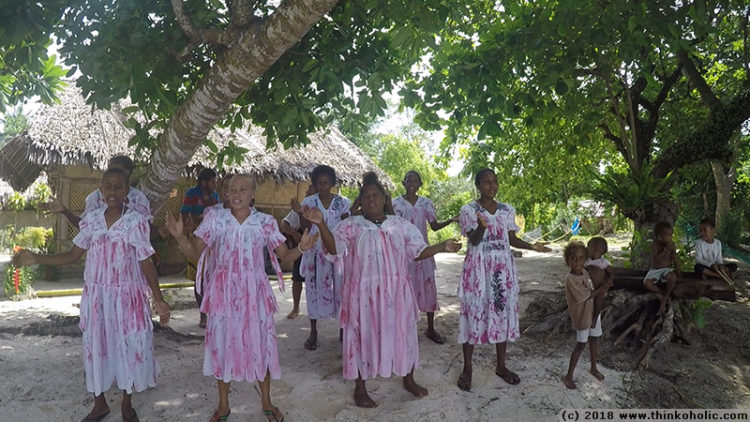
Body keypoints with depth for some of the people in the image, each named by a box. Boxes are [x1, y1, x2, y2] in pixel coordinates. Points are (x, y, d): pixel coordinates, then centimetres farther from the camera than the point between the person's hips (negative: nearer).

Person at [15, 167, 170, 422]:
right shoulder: (90, 219, 0)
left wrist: (158, 299, -10)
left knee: (129, 345, 6)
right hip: (96, 295, 3)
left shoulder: (137, 222, -10)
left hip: (126, 295, -3)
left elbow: (146, 263, -7)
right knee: (96, 345, 12)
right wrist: (36, 259, -1)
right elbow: (73, 255, 8)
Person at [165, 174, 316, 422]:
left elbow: (284, 256, -1)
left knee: (260, 342, 8)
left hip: (254, 291, 0)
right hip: (223, 291, 0)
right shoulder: (215, 219, -3)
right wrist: (179, 236, -20)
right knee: (222, 342, 9)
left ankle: (266, 401, 29)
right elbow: (194, 253, -2)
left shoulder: (266, 222, -3)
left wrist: (302, 248, -21)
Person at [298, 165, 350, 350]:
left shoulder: (343, 202, 3)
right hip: (315, 250, 0)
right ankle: (313, 332, 11)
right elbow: (304, 226, -5)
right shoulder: (308, 201, 3)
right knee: (315, 286, 1)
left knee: (340, 286, 3)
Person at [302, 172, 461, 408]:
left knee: (402, 332, 11)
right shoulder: (351, 226, -2)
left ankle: (409, 380, 33)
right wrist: (321, 224, -28)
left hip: (396, 290, 3)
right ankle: (360, 388, 21)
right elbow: (334, 249, -14)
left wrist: (442, 247, -8)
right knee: (363, 335, 5)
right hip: (364, 292, -2)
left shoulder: (400, 225, 6)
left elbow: (418, 251, 6)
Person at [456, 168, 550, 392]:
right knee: (474, 312, -1)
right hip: (478, 268, -4)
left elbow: (512, 239, 9)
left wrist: (531, 246, -7)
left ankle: (501, 365, 23)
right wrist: (482, 226, -36)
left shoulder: (507, 210, 7)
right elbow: (474, 240, -15)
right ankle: (467, 368, 11)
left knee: (503, 311, 8)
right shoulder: (468, 210, -5)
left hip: (502, 268, 4)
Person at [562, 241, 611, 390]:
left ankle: (594, 368, 44)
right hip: (582, 316, -7)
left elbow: (593, 292, 2)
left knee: (594, 339, 21)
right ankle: (568, 376, 15)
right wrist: (603, 286, -16)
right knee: (581, 345, 2)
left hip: (593, 312, 7)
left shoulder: (585, 272, -4)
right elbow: (586, 296, -23)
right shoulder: (570, 279, -26)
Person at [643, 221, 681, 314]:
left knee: (673, 277, -34)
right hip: (655, 270, -1)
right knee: (646, 283, -28)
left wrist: (678, 272, -10)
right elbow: (655, 260, -24)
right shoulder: (655, 245, -14)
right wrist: (666, 250, -29)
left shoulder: (672, 244, -6)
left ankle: (664, 300, -16)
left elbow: (675, 259, 0)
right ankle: (663, 292, 0)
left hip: (667, 270, 1)